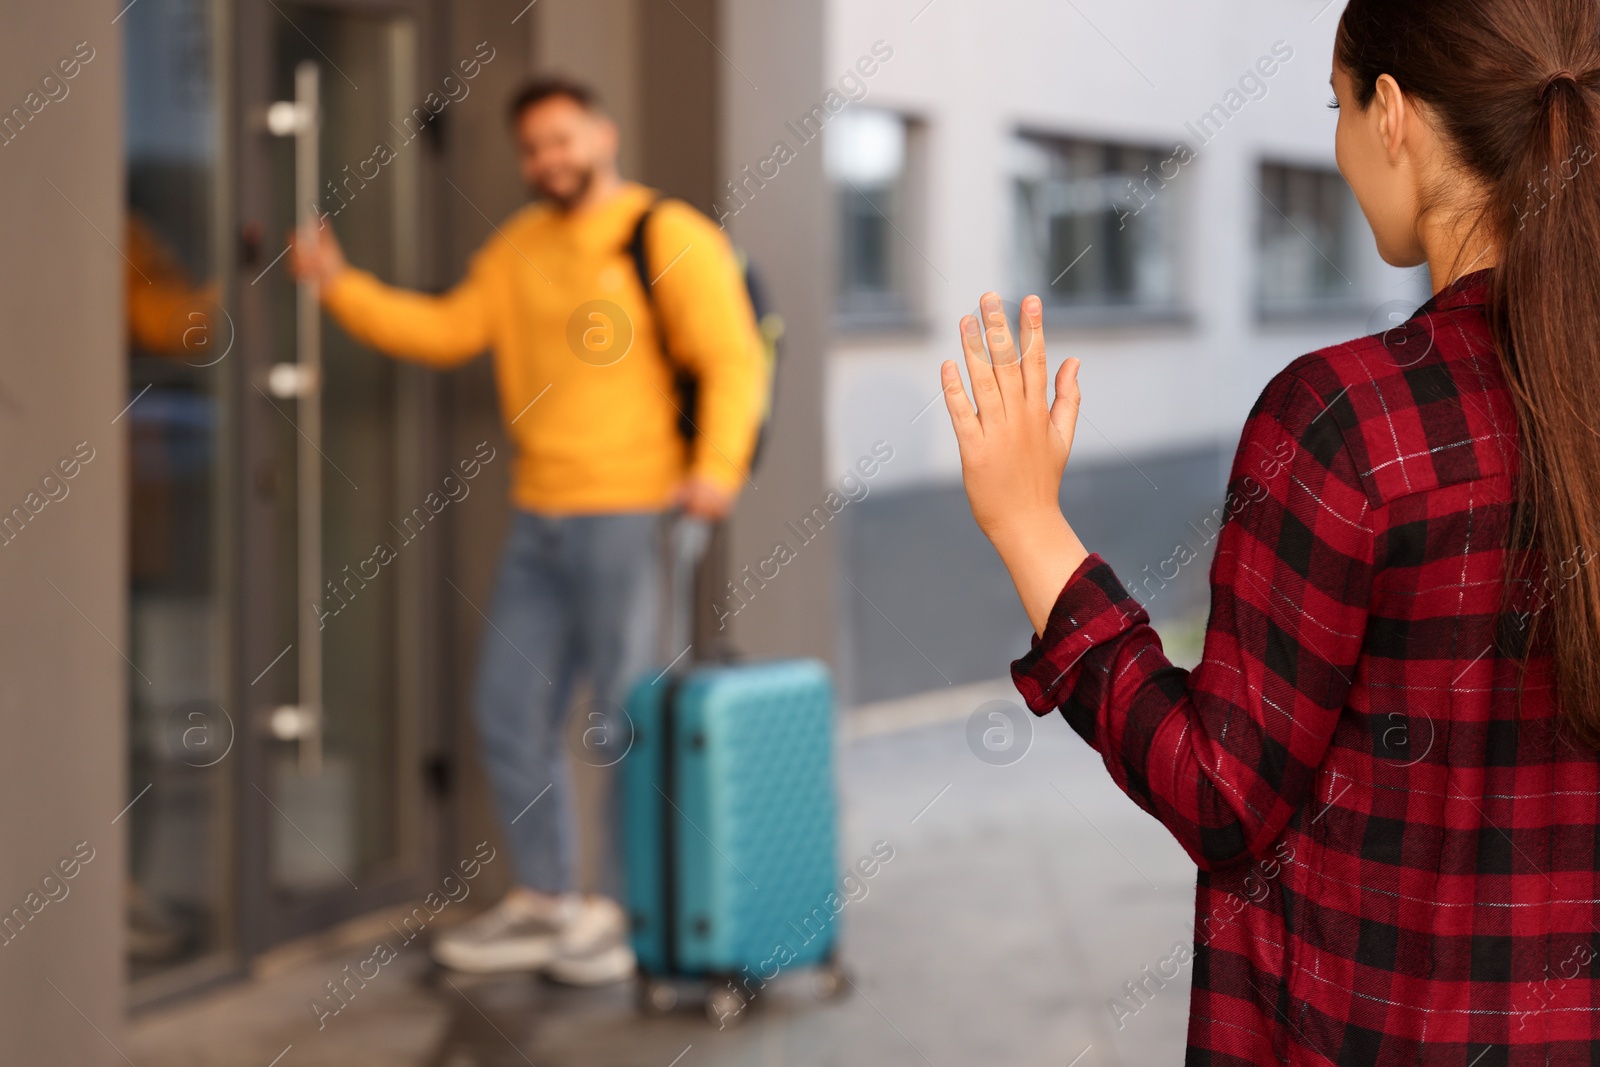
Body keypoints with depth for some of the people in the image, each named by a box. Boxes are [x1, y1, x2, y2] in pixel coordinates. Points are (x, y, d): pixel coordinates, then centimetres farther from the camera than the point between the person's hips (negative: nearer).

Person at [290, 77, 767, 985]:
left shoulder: (669, 237, -6)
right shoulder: (520, 248, 15)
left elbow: (733, 361, -11)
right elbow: (446, 331, 14)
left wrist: (719, 467, -23)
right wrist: (340, 286, 6)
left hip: (627, 517, -8)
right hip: (540, 519, 8)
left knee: (626, 727, -3)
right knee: (513, 715, 12)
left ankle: (641, 914, 10)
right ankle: (546, 905, 25)